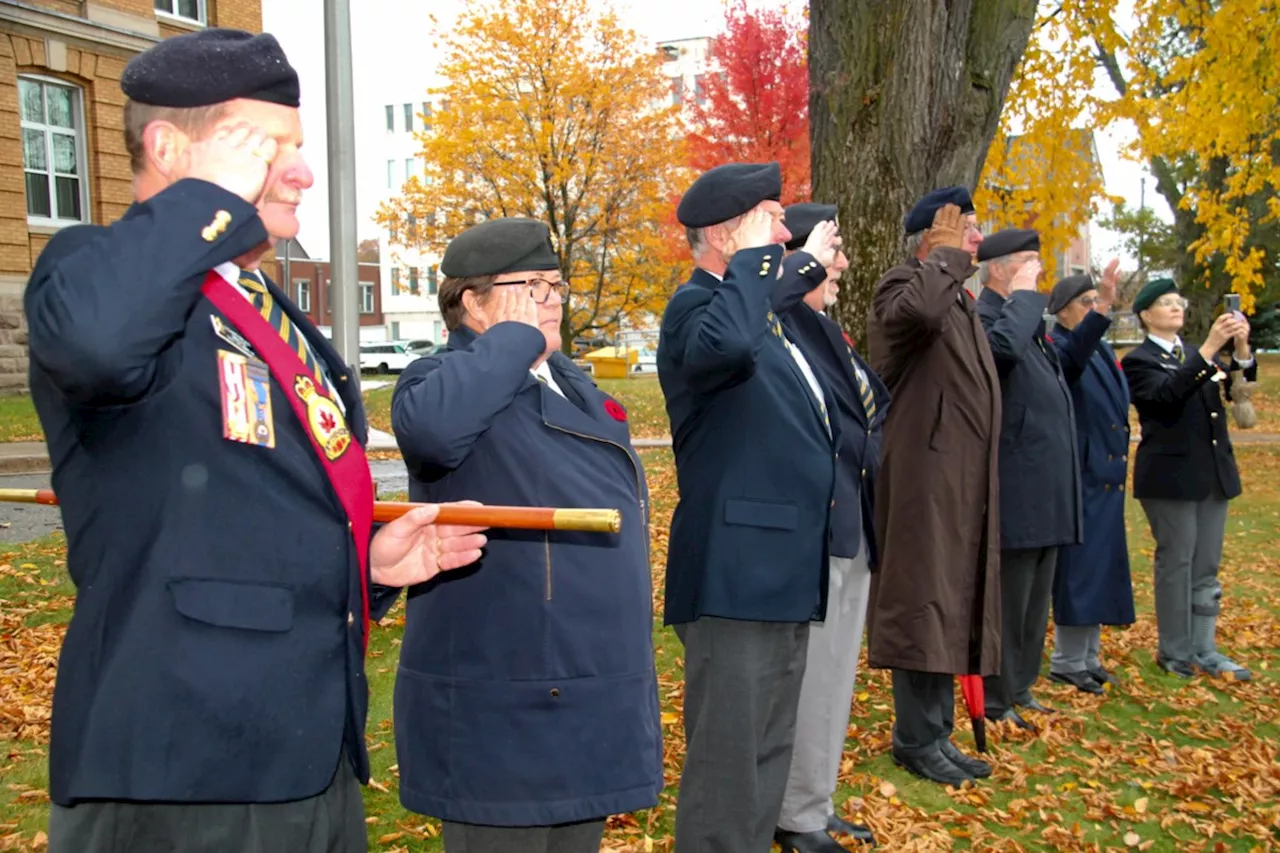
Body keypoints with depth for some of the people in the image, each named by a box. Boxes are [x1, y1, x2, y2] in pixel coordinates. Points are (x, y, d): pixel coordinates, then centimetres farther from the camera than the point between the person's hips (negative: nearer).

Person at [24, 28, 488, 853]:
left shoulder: (281, 321, 18)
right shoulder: (99, 266, -7)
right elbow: (95, 337, -34)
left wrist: (368, 559, 7)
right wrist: (211, 196, -19)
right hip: (178, 766, -8)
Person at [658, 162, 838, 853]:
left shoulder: (767, 312, 18)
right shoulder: (696, 304, -10)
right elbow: (727, 344, -36)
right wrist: (753, 257, -21)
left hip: (785, 571, 10)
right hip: (735, 573, -9)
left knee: (768, 756, 18)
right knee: (727, 764, -4)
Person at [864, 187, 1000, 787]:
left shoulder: (962, 300, 20)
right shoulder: (903, 286, -10)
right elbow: (917, 311, -37)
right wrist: (947, 254, -21)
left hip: (964, 487, 10)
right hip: (923, 483, -10)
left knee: (951, 608, 13)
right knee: (923, 606, -4)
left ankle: (935, 730, 22)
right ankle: (919, 739, 6)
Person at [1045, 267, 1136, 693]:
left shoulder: (1104, 350, 13)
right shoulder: (1057, 347, -12)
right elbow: (1071, 358, -38)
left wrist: (1120, 456, 14)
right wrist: (1100, 312, -51)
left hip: (1107, 477, 8)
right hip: (1079, 477, -8)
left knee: (1102, 566, 14)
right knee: (1078, 566, -3)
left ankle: (1089, 656, 25)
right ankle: (1067, 662, 8)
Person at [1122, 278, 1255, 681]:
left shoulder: (1198, 356, 16)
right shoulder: (1139, 361, -4)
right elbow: (1167, 392, -22)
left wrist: (1240, 348, -16)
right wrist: (1209, 348, -29)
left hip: (1213, 473, 6)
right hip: (1171, 475, -6)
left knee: (1207, 567, 8)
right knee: (1176, 563, -1)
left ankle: (1204, 651, 14)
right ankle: (1175, 653, 8)